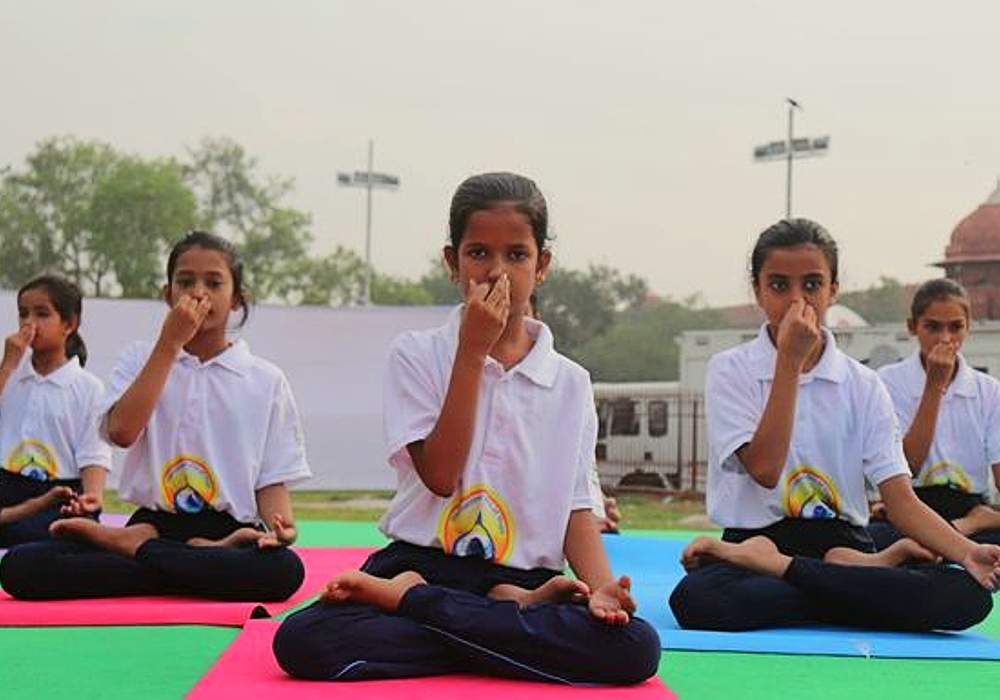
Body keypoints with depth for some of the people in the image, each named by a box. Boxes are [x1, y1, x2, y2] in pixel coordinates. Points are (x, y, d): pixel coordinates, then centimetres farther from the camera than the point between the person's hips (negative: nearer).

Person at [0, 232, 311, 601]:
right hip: (153, 525, 0)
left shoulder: (266, 380, 9)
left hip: (227, 535, 0)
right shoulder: (140, 358, 11)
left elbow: (272, 480, 6)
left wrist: (278, 526, -17)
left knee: (285, 569, -38)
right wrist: (169, 342, -7)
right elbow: (121, 432, -9)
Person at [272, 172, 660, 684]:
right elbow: (441, 476, -8)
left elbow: (576, 507, 7)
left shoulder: (570, 382, 9)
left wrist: (600, 585, -13)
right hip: (423, 561, -2)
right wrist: (473, 351, -12)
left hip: (524, 578, 2)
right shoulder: (416, 354, 2)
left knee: (636, 648, -29)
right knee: (301, 641, -30)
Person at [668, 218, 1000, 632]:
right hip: (755, 539, -2)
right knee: (695, 599, -38)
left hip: (843, 544, 2)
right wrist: (790, 360, -12)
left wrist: (967, 552, -18)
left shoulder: (863, 386, 9)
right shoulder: (730, 371, 3)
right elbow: (765, 471, -12)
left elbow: (902, 500, 2)